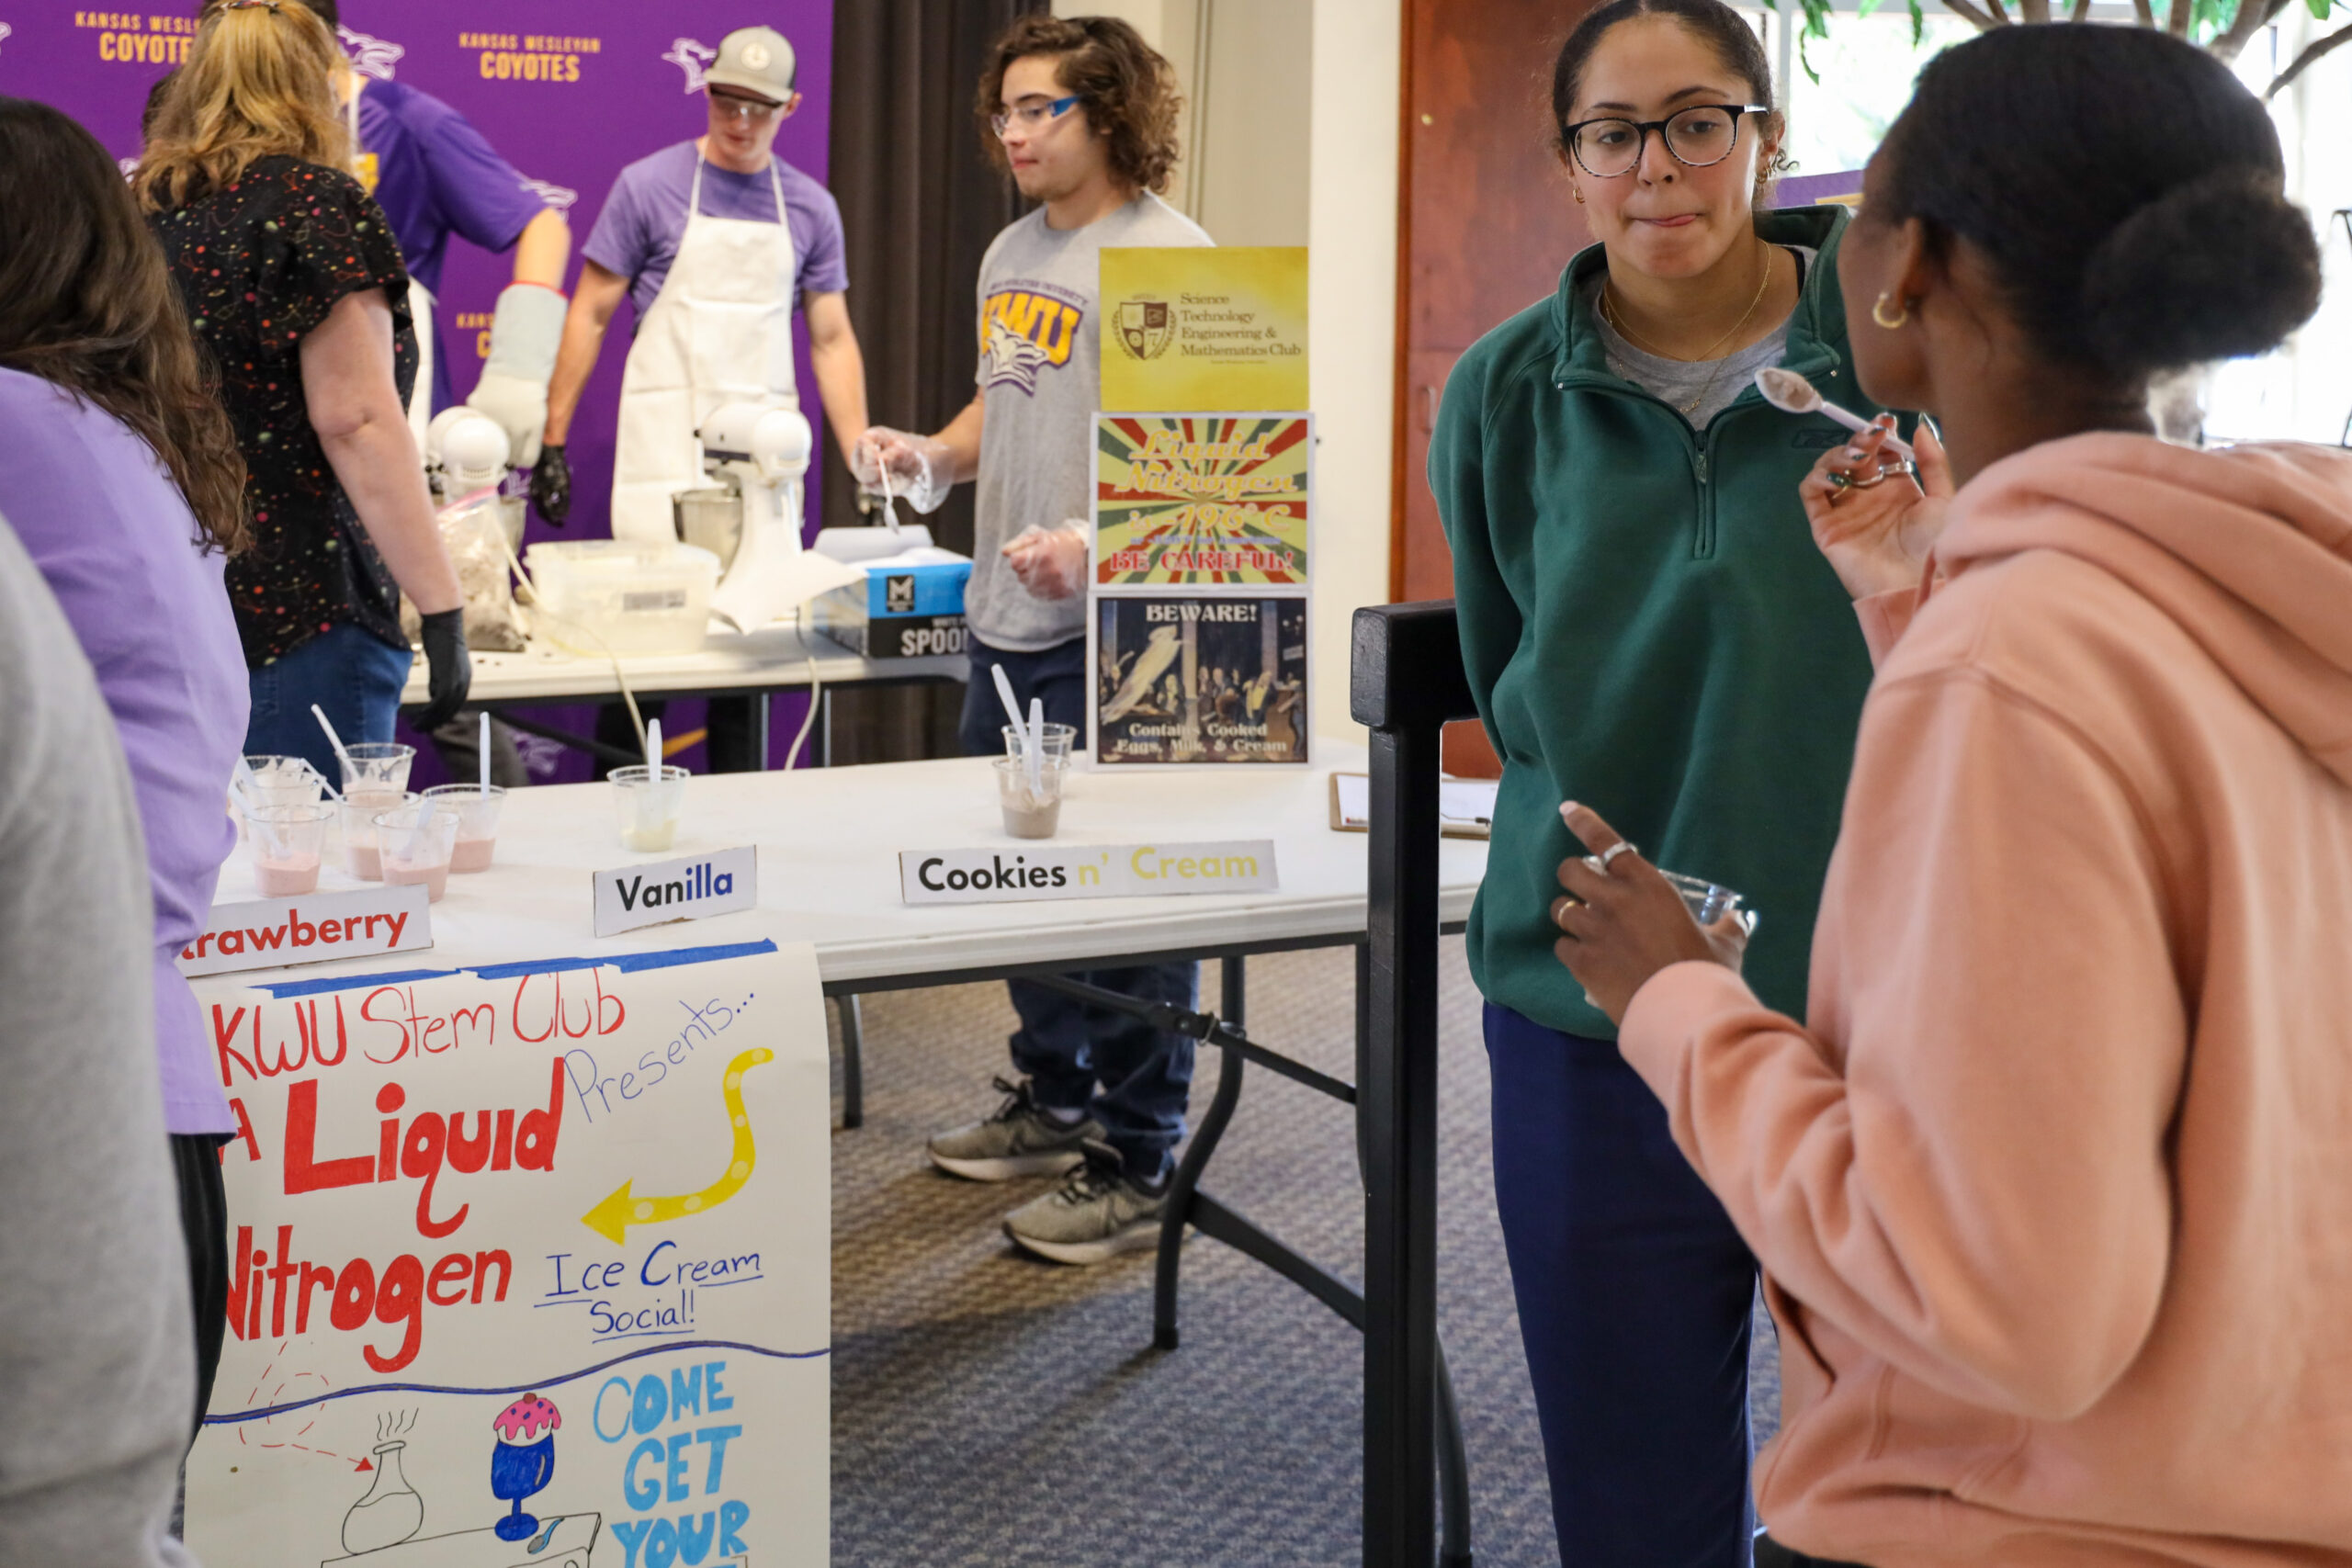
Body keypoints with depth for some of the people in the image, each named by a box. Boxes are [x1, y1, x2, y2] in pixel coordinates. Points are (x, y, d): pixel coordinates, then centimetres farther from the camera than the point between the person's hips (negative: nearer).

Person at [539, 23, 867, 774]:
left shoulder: (810, 208, 9)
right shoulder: (650, 186, 0)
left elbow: (832, 341, 11)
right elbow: (591, 315, 2)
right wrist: (553, 442, -3)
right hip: (664, 441, -3)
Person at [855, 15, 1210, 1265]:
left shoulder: (1161, 256, -13)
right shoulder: (1013, 251, 15)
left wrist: (1098, 540, -33)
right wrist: (934, 453, 8)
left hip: (1112, 630, -9)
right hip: (1008, 618, 9)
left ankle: (1137, 1171, 6)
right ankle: (1053, 1104, 36)